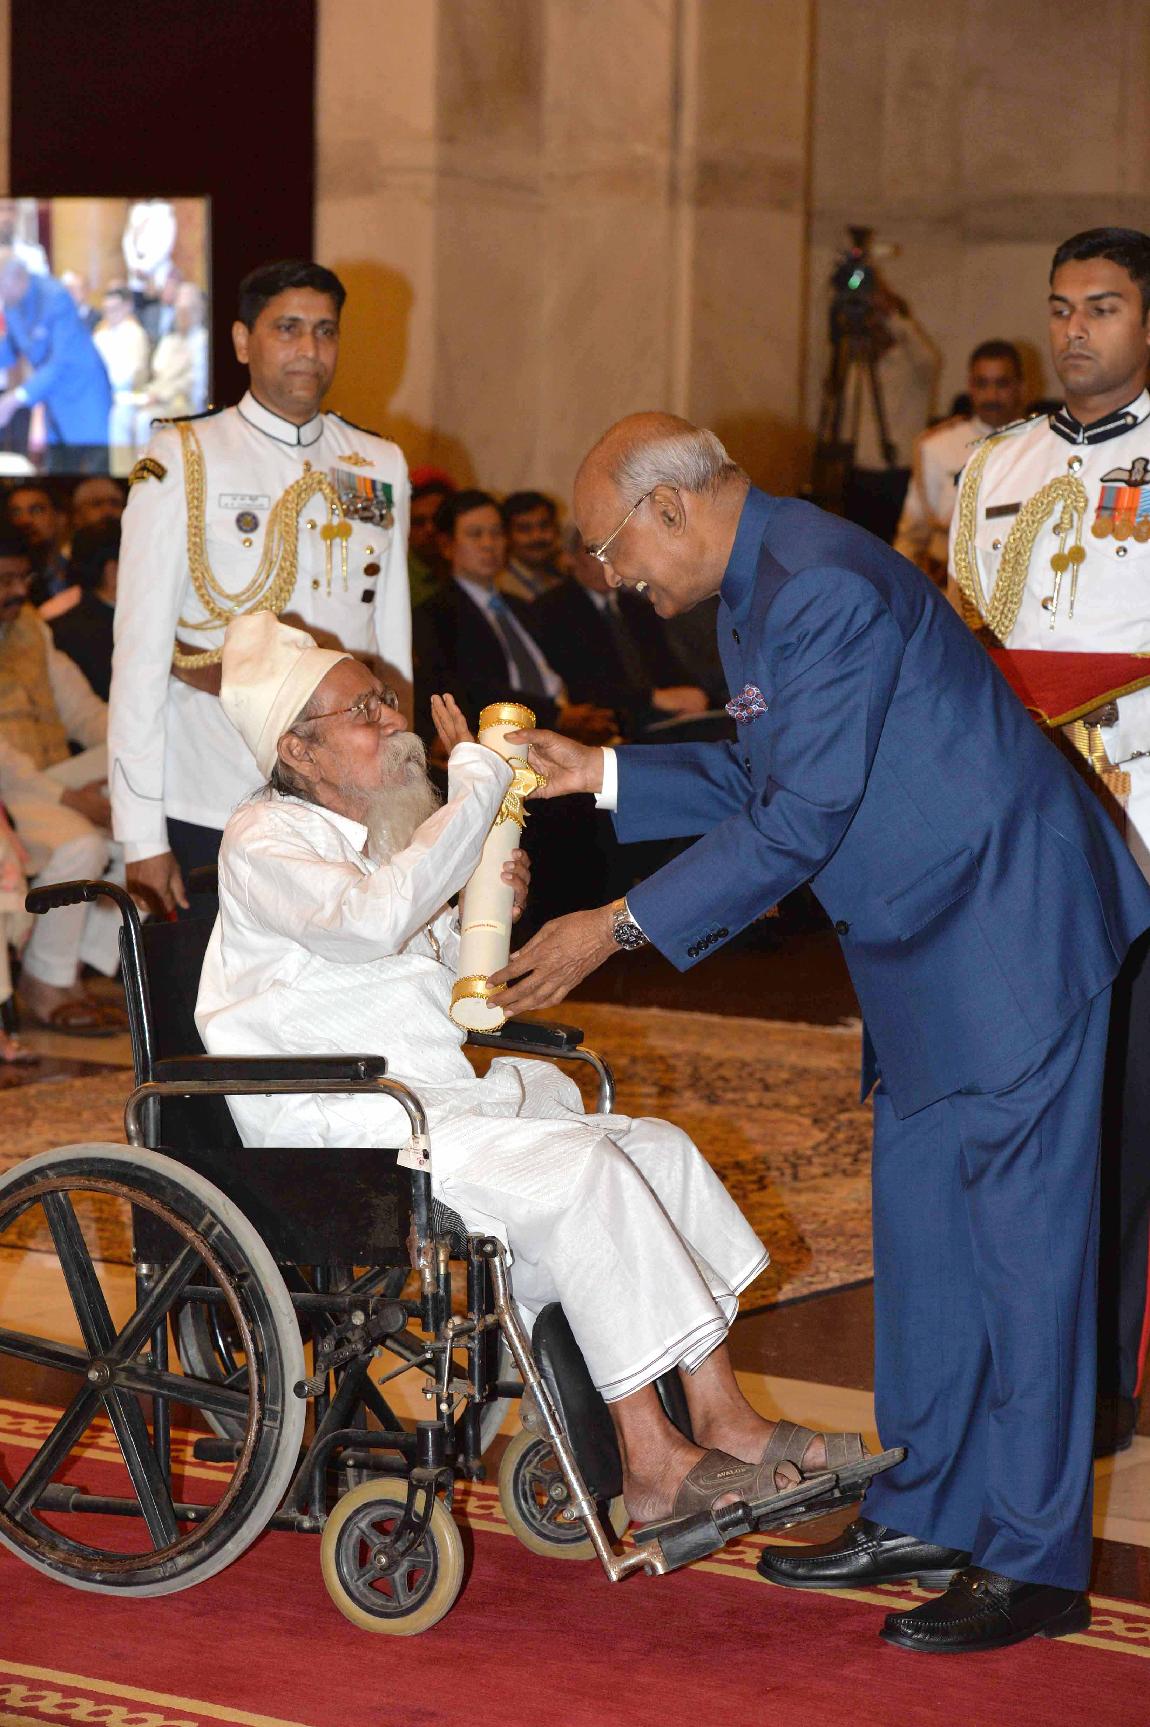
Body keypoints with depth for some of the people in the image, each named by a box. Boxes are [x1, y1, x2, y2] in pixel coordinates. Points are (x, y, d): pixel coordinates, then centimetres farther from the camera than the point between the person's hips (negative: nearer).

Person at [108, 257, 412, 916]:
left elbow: (394, 648, 14)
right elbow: (140, 653, -5)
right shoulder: (183, 461, -1)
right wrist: (142, 838, -10)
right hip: (209, 812, -3)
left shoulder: (381, 467, 13)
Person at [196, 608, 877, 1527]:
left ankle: (724, 1423, -9)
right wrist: (477, 781, -22)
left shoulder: (374, 835, 19)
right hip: (346, 1134, -9)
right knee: (582, 1173, -25)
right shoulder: (264, 841, -9)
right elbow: (374, 919, -29)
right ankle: (651, 1465, -21)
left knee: (660, 1148, -5)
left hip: (444, 1102, 9)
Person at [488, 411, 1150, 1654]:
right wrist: (602, 775, 12)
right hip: (926, 946, 11)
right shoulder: (755, 588, 10)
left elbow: (798, 819, -24)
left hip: (1011, 928, -10)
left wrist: (617, 930, -21)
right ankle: (923, 1512, 23)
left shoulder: (825, 587, -22)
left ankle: (1035, 1562, 1)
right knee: (919, 1224, 14)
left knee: (1022, 1235, -5)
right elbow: (763, 778, 19)